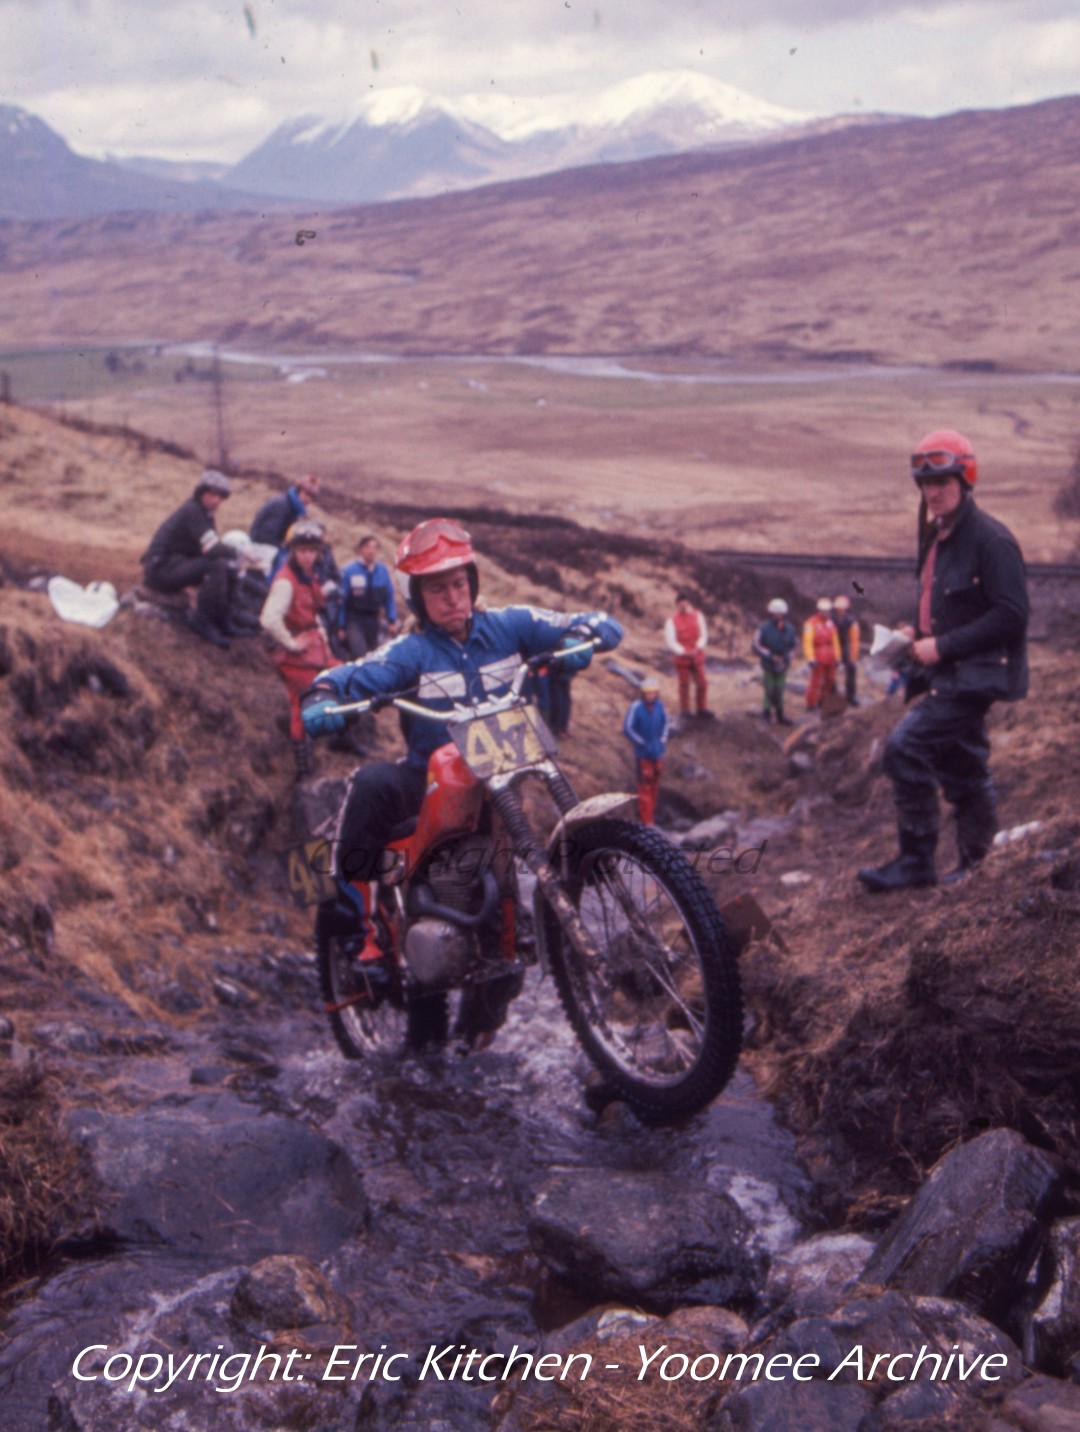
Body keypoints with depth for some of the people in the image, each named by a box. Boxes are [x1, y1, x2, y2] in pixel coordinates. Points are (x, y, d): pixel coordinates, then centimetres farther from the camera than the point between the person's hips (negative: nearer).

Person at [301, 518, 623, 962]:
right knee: (374, 782, -31)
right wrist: (322, 700, -42)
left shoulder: (509, 626, 2)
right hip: (428, 783, -2)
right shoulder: (411, 652, -4)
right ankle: (352, 917, -25)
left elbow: (600, 625, 1)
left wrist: (579, 638, -23)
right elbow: (349, 678, -19)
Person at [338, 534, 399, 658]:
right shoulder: (349, 571, -11)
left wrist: (392, 621, 3)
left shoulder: (382, 570, -1)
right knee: (360, 655, -22)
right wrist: (340, 627, -4)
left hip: (373, 619, 5)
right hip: (353, 619, -5)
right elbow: (342, 600, -6)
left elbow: (389, 597, 7)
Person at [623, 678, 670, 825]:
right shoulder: (636, 707, -20)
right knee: (645, 785, -5)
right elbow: (627, 729, -16)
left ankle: (651, 811, 34)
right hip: (643, 753, -5)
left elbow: (664, 722, 13)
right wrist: (643, 744, -15)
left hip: (657, 752, 5)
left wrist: (663, 740, 4)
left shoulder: (659, 705, -6)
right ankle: (647, 820, 0)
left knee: (655, 782, 16)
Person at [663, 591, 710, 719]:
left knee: (701, 683, 8)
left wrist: (698, 648, -13)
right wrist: (684, 652, -19)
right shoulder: (672, 620, -10)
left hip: (697, 656, 3)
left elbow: (703, 634, 4)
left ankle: (701, 708, 26)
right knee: (684, 684, 6)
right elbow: (670, 641, -11)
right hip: (681, 658, -3)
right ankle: (684, 710, 20)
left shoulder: (697, 615, 1)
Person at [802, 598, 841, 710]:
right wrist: (811, 659, -21)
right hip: (818, 658, -7)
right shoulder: (811, 623, -12)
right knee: (816, 681, -5)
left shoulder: (830, 623, 9)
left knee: (830, 680, 12)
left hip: (830, 658, 7)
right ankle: (811, 704, 5)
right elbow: (807, 642, -16)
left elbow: (835, 641, 13)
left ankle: (822, 702, 26)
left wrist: (837, 657, 9)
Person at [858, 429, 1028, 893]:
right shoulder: (936, 538, 13)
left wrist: (943, 646, -21)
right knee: (962, 769, 15)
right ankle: (974, 866, 26)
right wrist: (918, 633, 5)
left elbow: (1012, 615, -20)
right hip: (948, 675, 9)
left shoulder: (989, 539, -15)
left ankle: (916, 860, -9)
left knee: (906, 746, -18)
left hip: (975, 675, -9)